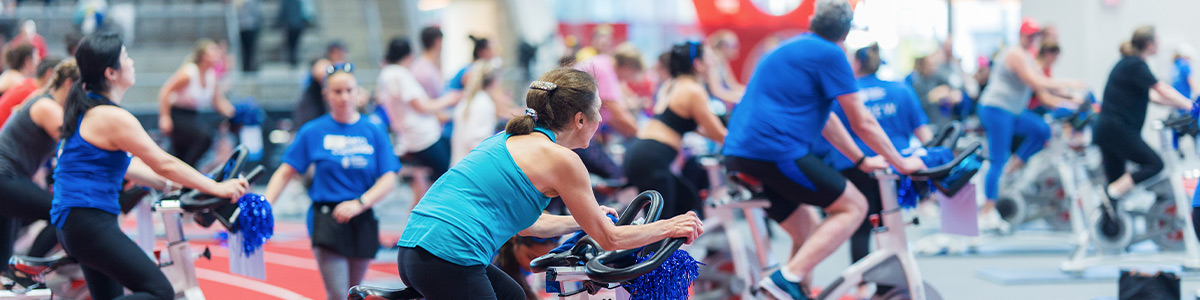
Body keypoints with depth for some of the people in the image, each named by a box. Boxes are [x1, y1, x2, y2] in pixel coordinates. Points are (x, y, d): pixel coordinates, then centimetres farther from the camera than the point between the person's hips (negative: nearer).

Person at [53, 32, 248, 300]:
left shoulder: (85, 107, 15)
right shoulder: (113, 118, -15)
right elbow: (164, 164, -11)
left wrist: (167, 182, 26)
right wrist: (217, 189, -4)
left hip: (72, 221, 11)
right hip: (91, 223, -11)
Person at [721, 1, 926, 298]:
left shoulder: (790, 48, 24)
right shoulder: (830, 54, -3)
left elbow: (823, 117, 31)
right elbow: (862, 122, 0)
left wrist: (861, 160, 32)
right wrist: (901, 163, 12)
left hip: (738, 153, 9)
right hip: (776, 149, -9)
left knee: (804, 231, 20)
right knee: (854, 207, -2)